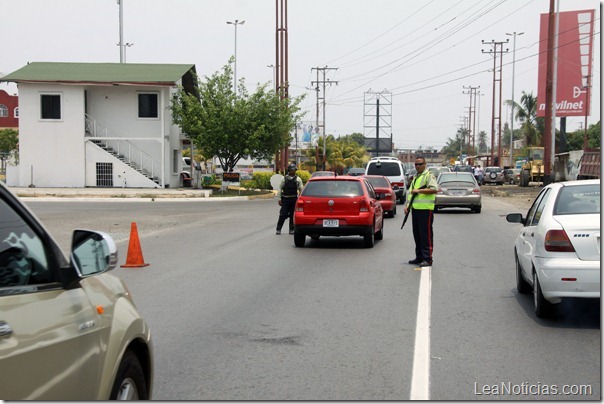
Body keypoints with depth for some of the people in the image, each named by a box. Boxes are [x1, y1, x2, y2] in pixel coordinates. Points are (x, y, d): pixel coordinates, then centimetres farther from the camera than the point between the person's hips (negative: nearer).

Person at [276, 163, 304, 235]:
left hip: (294, 199, 1)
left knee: (293, 215, 5)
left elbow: (301, 189, 5)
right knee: (283, 215, -5)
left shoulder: (298, 179, 7)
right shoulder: (284, 178, 5)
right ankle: (278, 229, 2)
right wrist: (279, 199, -3)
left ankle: (291, 229, 15)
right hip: (285, 199, -1)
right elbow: (280, 188, 4)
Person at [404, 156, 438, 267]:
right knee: (417, 234, 11)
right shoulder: (415, 178, 23)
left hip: (425, 209, -9)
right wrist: (407, 205, 13)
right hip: (415, 209, 9)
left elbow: (434, 189, -19)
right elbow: (410, 192, 27)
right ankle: (419, 257, 19)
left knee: (426, 235, -9)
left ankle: (427, 259, -8)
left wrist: (419, 190, -19)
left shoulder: (429, 175, -4)